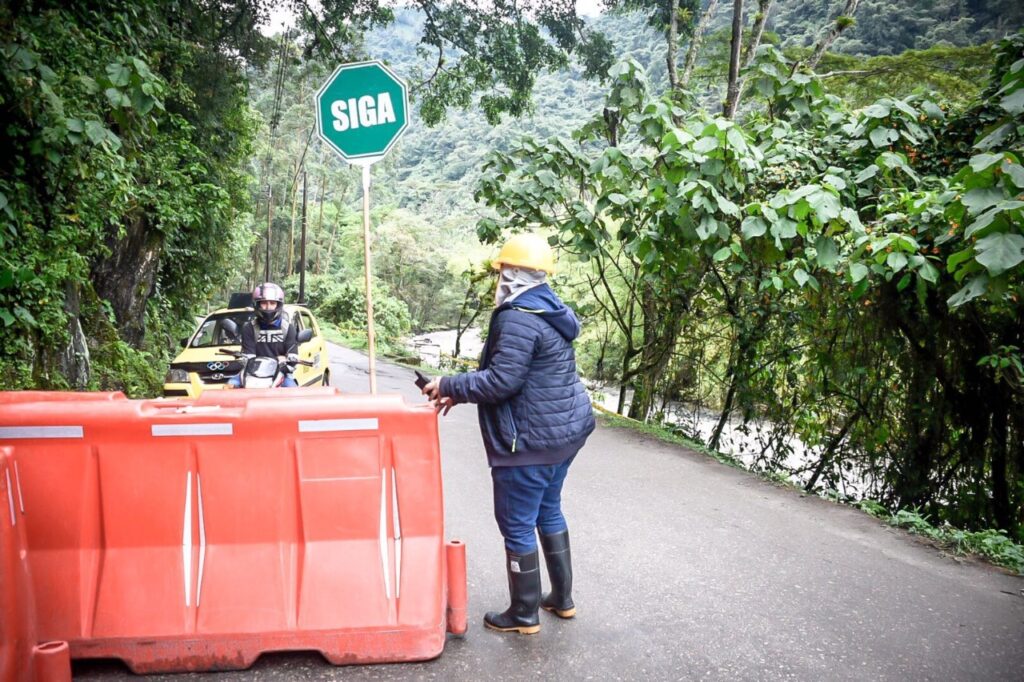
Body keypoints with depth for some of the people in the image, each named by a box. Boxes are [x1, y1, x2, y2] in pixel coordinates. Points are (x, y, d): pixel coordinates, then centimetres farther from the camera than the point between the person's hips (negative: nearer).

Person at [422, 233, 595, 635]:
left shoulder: (518, 318, -20)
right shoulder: (550, 311, 11)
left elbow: (502, 381, -25)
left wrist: (449, 385, -11)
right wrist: (461, 392, 9)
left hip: (532, 440, -10)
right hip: (565, 430, 10)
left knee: (517, 525, 4)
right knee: (549, 511, 23)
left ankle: (523, 615, 19)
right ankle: (562, 598, 35)